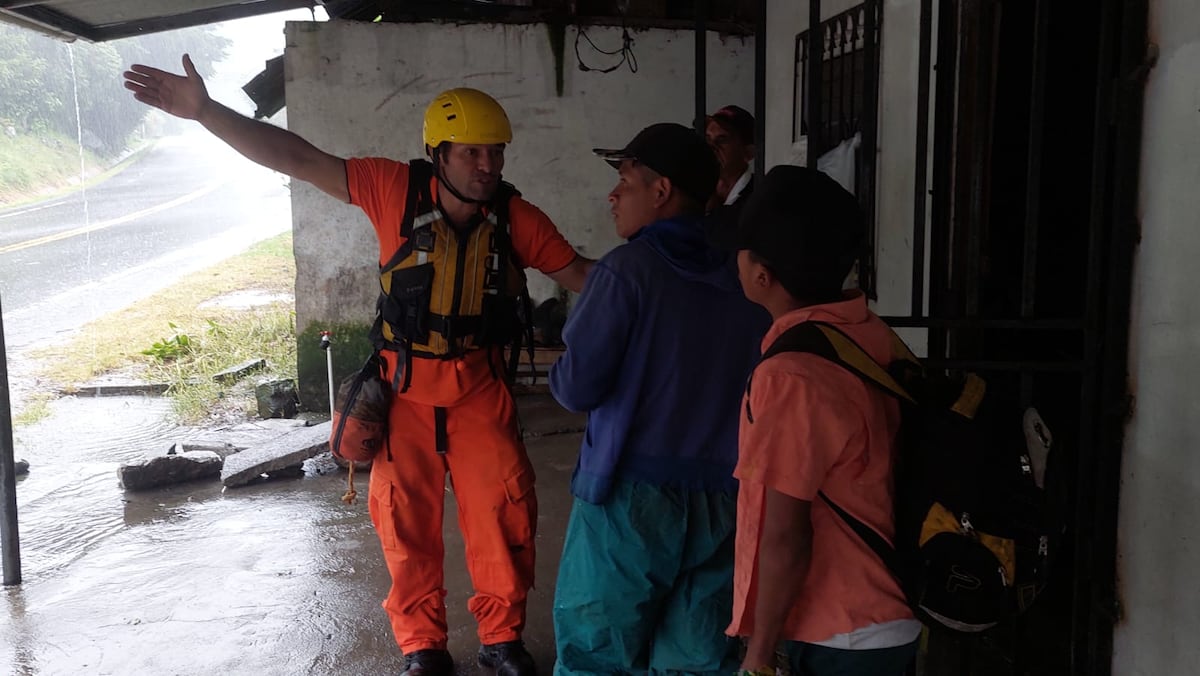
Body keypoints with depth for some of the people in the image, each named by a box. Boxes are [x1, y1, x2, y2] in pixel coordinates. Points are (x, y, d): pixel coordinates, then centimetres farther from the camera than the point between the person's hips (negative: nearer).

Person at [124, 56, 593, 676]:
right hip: (403, 390, -1)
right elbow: (296, 159, -14)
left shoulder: (516, 218, -9)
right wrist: (205, 111, -19)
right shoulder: (396, 189, -13)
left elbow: (579, 273, 0)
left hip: (479, 391, 1)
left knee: (505, 515, 3)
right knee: (407, 521, 9)